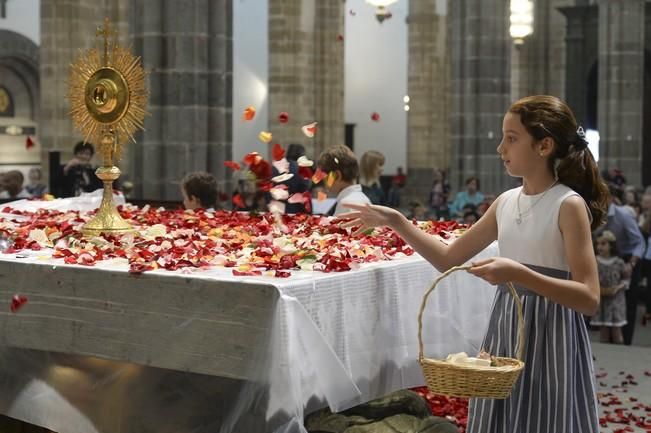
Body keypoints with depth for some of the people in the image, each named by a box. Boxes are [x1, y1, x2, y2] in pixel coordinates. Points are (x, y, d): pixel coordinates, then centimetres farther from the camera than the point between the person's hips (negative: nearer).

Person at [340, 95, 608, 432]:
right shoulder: (506, 202, 7)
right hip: (504, 330, 6)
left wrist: (518, 274, -29)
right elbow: (448, 259, 12)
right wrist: (395, 221, 5)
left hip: (550, 338, -6)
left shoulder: (569, 205, -13)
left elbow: (589, 299, -19)